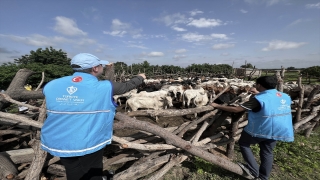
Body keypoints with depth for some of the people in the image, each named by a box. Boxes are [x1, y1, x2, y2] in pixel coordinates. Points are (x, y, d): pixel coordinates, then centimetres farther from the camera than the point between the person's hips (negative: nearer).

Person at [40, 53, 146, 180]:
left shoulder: (51, 86, -3)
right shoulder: (104, 87, -17)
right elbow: (127, 86, -1)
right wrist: (140, 78, 19)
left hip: (58, 144, 5)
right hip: (89, 144, -4)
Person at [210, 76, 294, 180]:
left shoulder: (258, 99, -20)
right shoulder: (285, 97, 4)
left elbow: (236, 109, -21)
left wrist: (217, 106, -13)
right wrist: (259, 94, 25)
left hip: (260, 129, -7)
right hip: (277, 131, 8)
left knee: (243, 143, 14)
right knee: (267, 152, 20)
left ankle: (253, 171, 16)